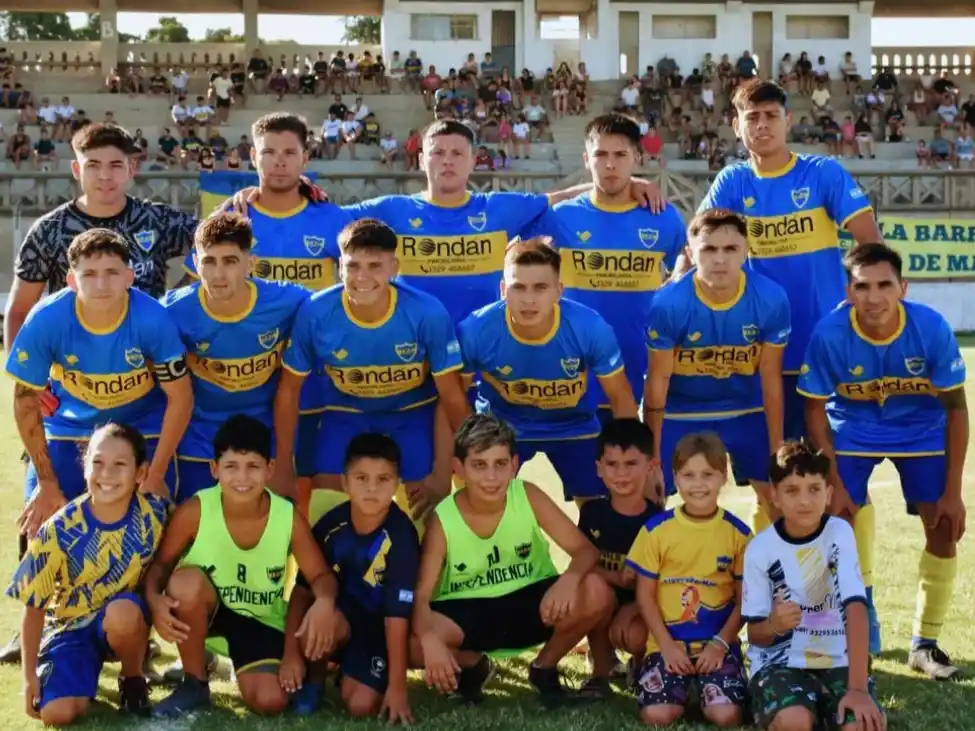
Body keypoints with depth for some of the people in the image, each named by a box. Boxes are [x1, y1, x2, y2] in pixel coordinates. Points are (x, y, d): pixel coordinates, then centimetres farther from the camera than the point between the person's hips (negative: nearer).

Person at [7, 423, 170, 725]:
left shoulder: (154, 512, -18)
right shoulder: (60, 531, -19)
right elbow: (34, 605, -9)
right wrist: (30, 676, -7)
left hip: (127, 618, 0)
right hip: (72, 626, 0)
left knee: (122, 613, -36)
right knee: (57, 714, -21)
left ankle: (133, 680, -4)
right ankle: (88, 667, 14)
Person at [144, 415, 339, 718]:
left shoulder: (290, 518, -19)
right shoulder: (194, 511, -22)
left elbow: (321, 574, -12)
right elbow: (161, 562, -12)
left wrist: (325, 602, -36)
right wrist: (154, 598, -35)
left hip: (262, 623, 0)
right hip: (206, 614, 0)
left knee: (270, 703, -20)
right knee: (186, 580, -34)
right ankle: (194, 685, -11)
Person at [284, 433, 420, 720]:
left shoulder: (400, 536, -26)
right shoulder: (331, 525, -17)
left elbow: (398, 614, -27)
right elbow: (302, 589, -9)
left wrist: (397, 685, -25)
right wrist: (291, 653, -14)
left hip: (377, 627, -1)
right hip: (339, 616, 2)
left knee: (361, 706, -17)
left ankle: (346, 672, 19)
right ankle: (315, 677, -2)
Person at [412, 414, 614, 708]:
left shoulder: (528, 496, -13)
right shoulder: (443, 520, -15)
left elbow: (586, 550, -15)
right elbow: (420, 593, -20)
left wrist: (569, 579, -39)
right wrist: (429, 638, -43)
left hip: (529, 603, 1)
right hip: (469, 614, -1)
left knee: (597, 593, -29)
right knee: (410, 640, -32)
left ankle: (544, 668, 2)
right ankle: (474, 665, 6)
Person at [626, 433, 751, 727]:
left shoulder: (738, 533, 0)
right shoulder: (656, 528, -1)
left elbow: (745, 599, 3)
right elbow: (645, 595, 1)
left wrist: (721, 643, -9)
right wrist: (667, 645, -8)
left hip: (718, 643, 0)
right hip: (667, 643, 0)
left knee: (725, 715, -22)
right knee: (657, 715, -20)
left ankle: (701, 685, 12)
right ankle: (684, 688, 14)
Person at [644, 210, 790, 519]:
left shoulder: (771, 300, -20)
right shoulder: (668, 304, -24)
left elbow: (770, 378, -11)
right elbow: (658, 381, -15)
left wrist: (776, 452, -6)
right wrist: (652, 457, -10)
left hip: (746, 409, 2)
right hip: (681, 412, -1)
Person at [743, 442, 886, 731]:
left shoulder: (840, 534, -7)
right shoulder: (760, 548, -7)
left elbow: (855, 608, -19)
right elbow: (755, 634, -1)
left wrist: (858, 687, -29)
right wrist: (773, 625, -28)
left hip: (837, 661, 1)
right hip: (780, 662, -1)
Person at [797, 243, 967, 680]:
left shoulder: (932, 328, -28)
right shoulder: (830, 334, -29)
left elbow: (955, 409, -16)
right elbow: (815, 409, -15)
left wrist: (952, 491, -15)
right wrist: (834, 484, -16)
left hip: (921, 430, 1)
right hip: (853, 430, 0)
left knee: (944, 528, -5)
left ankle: (925, 644, 12)